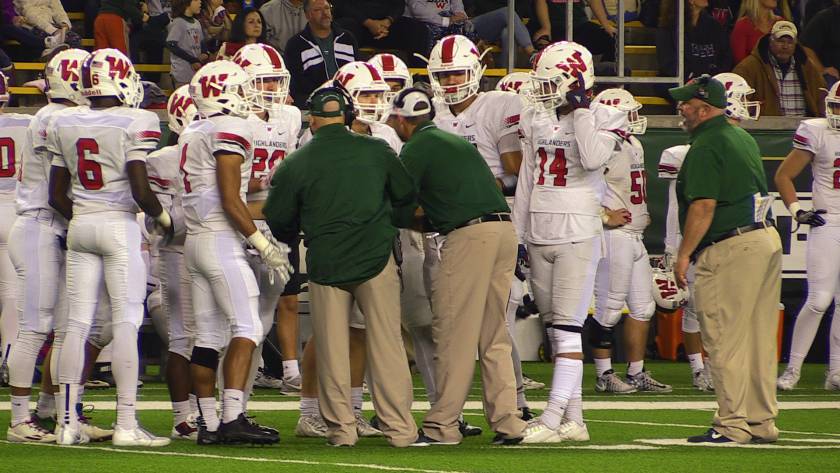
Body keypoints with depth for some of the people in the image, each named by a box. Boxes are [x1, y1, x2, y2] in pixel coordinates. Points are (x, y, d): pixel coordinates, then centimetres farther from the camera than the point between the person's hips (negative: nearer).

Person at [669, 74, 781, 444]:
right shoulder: (744, 139, 17)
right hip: (767, 237, 9)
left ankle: (732, 424, -7)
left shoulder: (706, 147, -12)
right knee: (759, 338, 11)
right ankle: (762, 422, 15)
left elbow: (704, 206, -17)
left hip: (730, 247, -9)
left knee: (725, 339, -6)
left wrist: (684, 253, -13)